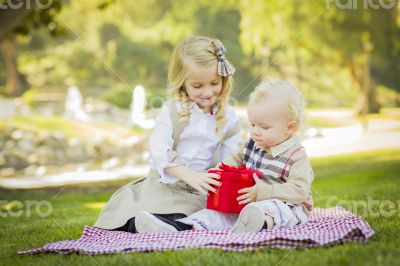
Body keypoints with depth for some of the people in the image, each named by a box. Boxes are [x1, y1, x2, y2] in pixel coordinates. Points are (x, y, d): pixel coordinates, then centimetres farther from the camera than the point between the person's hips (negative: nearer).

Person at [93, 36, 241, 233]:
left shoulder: (228, 118, 6)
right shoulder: (172, 111, -3)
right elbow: (159, 150, -17)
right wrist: (190, 176, -32)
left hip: (199, 193, 1)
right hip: (164, 184, -1)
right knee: (136, 221, -24)